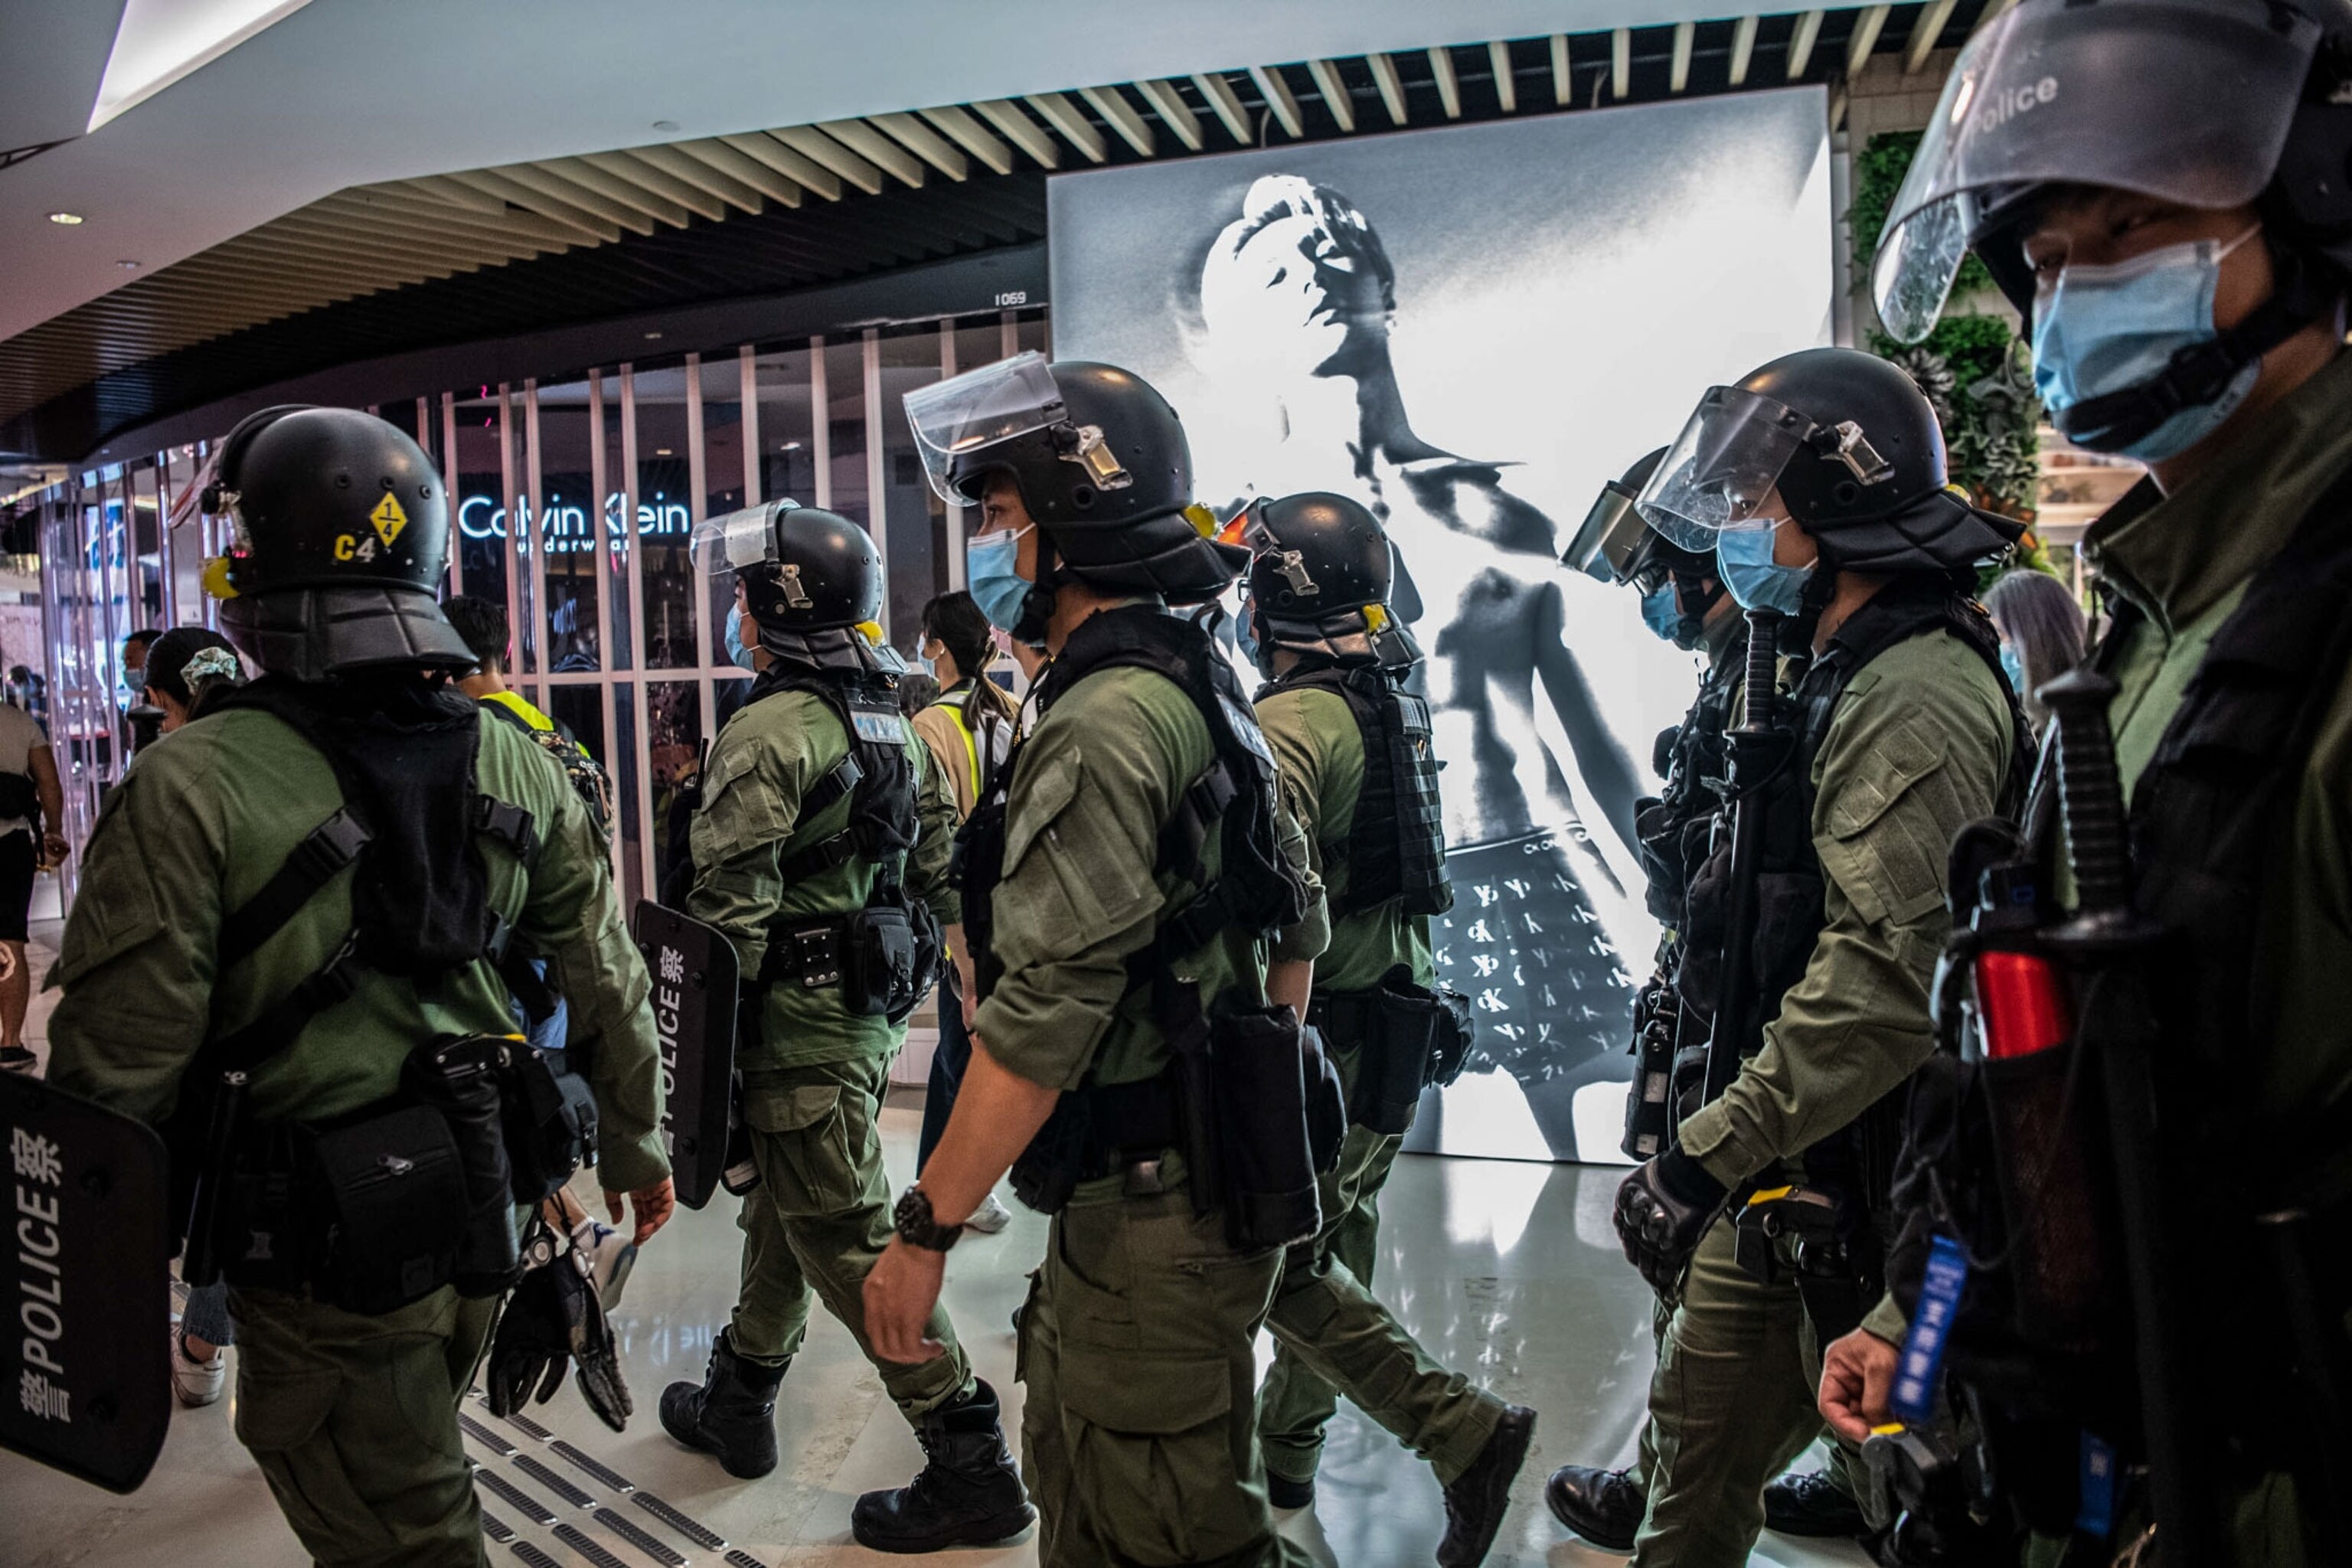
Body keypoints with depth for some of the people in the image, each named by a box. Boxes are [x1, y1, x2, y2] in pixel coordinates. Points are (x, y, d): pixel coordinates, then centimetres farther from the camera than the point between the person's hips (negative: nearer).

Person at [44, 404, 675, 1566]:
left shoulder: (191, 789, -19)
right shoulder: (515, 764, -3)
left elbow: (118, 1075, -16)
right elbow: (607, 986, 3)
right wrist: (634, 1148, 17)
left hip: (331, 1259, -5)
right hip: (485, 1223, 5)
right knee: (408, 1463, 29)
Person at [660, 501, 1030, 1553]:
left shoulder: (772, 730, -18)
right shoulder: (890, 718, 10)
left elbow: (732, 912, -21)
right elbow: (941, 864, 15)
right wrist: (958, 956, 23)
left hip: (801, 1023, -9)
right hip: (873, 1009, 9)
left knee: (847, 1241, -2)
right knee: (783, 1209, 22)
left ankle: (971, 1467, 4)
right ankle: (738, 1406, 40)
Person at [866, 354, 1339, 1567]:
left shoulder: (1105, 726, -20)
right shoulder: (1204, 693, 12)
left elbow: (1041, 1017, -24)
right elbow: (1299, 923, 18)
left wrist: (925, 1228, -18)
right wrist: (1248, 1096, 24)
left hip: (1154, 1215, -10)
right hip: (1210, 1168, 10)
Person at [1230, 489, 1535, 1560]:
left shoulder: (1287, 725, -19)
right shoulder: (1397, 708, 10)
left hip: (1325, 1035, -9)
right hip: (1398, 1020, 9)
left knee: (1279, 1262, 2)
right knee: (1330, 1248, 19)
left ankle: (1463, 1432, -1)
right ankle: (1286, 1452, 35)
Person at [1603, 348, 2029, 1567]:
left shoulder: (1911, 697, -20)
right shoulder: (1852, 677, 15)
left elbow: (1884, 984, -28)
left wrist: (1705, 1155, -24)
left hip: (1818, 1181, -10)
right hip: (1786, 1158, 10)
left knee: (1706, 1452, 0)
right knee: (1700, 1432, 20)